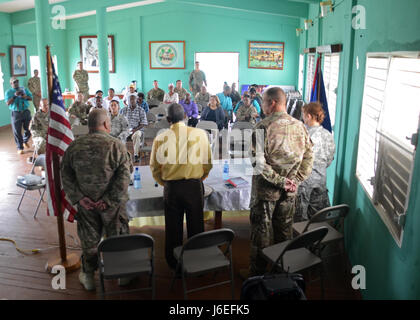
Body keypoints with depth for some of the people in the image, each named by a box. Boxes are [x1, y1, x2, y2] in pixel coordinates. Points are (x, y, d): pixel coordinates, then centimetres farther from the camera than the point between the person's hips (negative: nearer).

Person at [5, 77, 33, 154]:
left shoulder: (24, 89, 11)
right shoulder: (8, 92, 2)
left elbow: (31, 98, 8)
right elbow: (8, 103, -9)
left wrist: (26, 97, -14)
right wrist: (15, 96, -21)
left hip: (26, 112, 2)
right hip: (16, 114, -2)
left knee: (28, 130, 10)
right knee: (17, 132, 0)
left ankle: (25, 141, 39)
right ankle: (20, 148, 11)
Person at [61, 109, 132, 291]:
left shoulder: (74, 147, -3)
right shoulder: (116, 146, -15)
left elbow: (66, 176, -3)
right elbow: (124, 177, -19)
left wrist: (79, 198, -6)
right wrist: (110, 199, -14)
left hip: (85, 204, 3)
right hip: (112, 204, -3)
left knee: (89, 240, 18)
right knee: (117, 238, 15)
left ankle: (88, 277, 33)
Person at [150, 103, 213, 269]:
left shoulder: (160, 138, -5)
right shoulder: (199, 134, -8)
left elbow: (154, 167, 3)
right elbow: (208, 162, -1)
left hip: (170, 187, 1)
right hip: (194, 186, -1)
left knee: (173, 228, 14)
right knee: (195, 225, 13)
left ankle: (174, 263, 28)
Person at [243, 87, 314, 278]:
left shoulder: (263, 127, -17)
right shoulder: (299, 126, 1)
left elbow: (258, 162, -23)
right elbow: (309, 156, 4)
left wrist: (279, 181, -16)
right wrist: (295, 181, 1)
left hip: (266, 190, -5)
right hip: (289, 191, 5)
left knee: (261, 232, 9)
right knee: (285, 230, 18)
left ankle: (257, 273, 23)